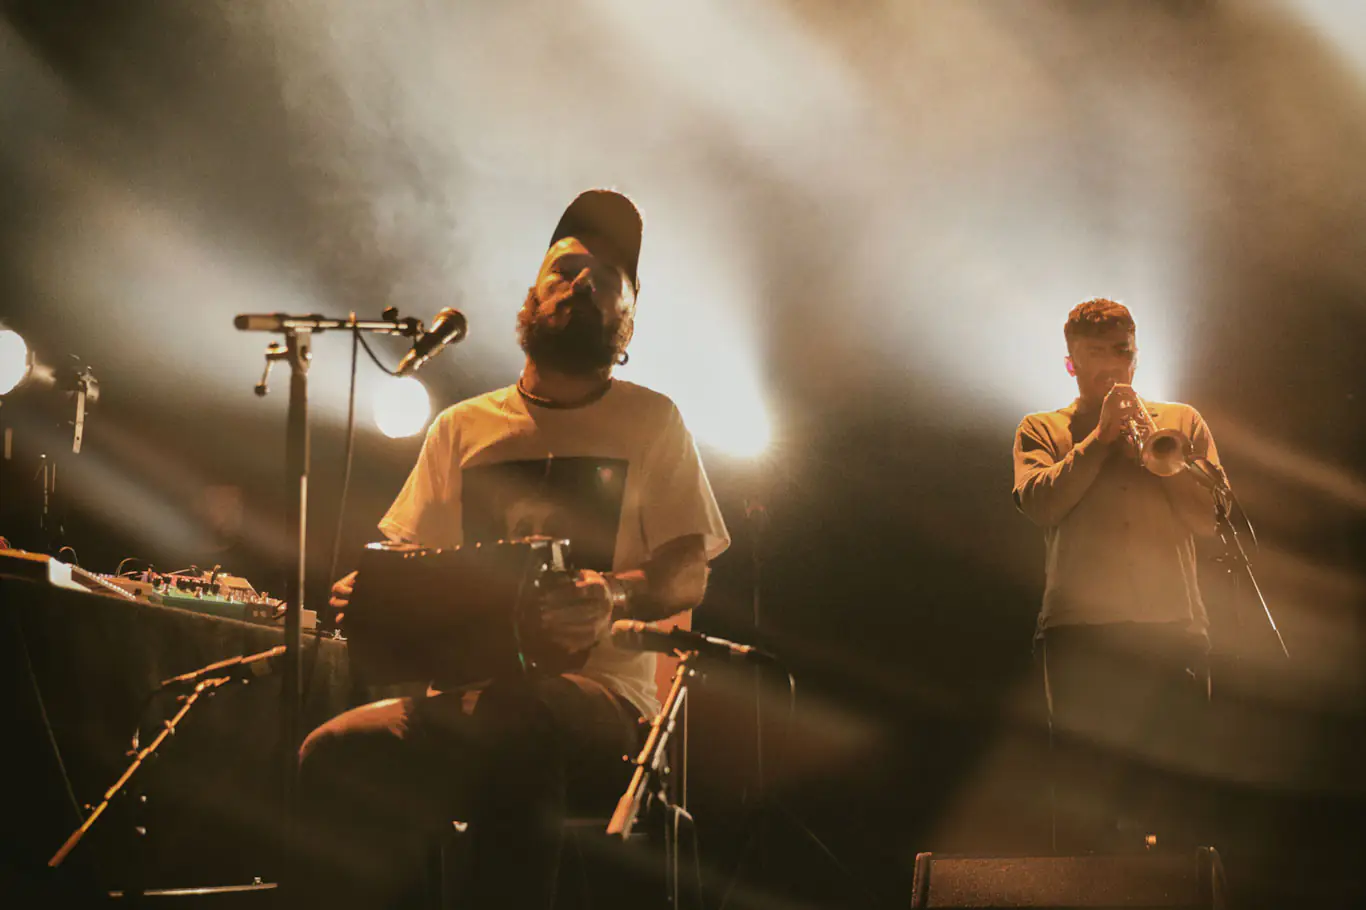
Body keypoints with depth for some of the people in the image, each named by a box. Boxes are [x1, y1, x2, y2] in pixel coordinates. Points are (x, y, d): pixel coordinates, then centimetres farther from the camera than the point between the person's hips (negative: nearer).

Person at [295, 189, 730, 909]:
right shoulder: (461, 429, 20)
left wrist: (615, 596, -19)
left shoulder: (651, 421, 12)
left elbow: (688, 574, 4)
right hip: (461, 692, 3)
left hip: (599, 695, -3)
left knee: (515, 720, -40)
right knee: (335, 755, -29)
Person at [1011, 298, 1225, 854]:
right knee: (1083, 803, -5)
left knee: (1175, 804, -5)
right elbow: (1040, 503, -3)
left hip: (1173, 628, 1)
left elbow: (1214, 518, 8)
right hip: (1082, 631, -1)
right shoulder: (1042, 431, 18)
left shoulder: (1181, 422, 20)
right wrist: (1101, 436, -3)